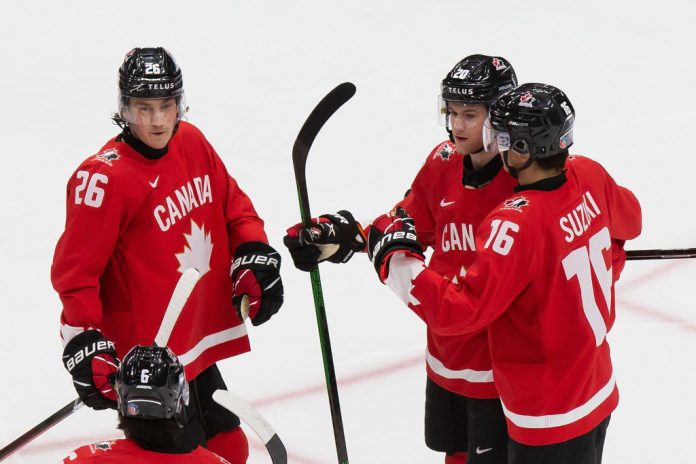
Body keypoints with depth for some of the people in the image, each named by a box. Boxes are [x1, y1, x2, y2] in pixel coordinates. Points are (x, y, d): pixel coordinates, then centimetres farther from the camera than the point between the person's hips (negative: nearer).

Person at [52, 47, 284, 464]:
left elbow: (233, 203, 16)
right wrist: (85, 346, -21)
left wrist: (254, 256, 2)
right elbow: (74, 271, -18)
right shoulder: (105, 178, -21)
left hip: (199, 341, 8)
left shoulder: (192, 142, 2)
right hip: (149, 352, -8)